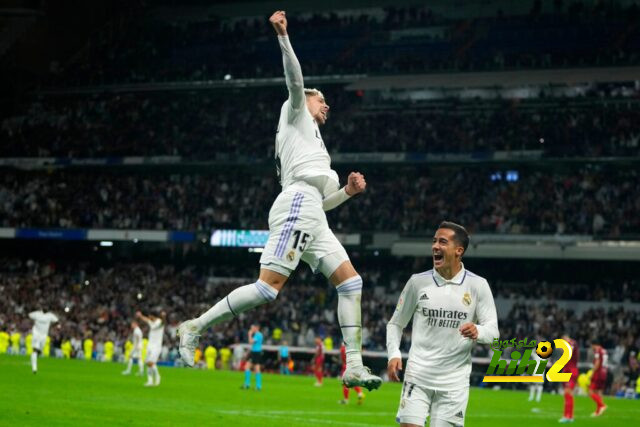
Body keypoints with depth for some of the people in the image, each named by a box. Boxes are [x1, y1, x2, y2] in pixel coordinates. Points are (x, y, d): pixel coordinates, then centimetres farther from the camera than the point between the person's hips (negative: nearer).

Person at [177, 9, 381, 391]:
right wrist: (283, 37, -15)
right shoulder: (296, 114, 15)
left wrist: (348, 191, 23)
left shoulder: (314, 143, 35)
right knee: (269, 286, -19)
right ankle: (195, 328, -13)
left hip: (312, 215, 9)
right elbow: (295, 79, -5)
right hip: (297, 205, -9)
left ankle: (354, 366, -4)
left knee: (350, 281, 1)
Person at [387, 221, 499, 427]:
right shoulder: (418, 282, 2)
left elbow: (493, 330, -5)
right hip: (418, 376, 1)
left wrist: (477, 331, -28)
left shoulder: (477, 285, -2)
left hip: (454, 381, 0)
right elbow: (395, 323, 11)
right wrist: (394, 354, -6)